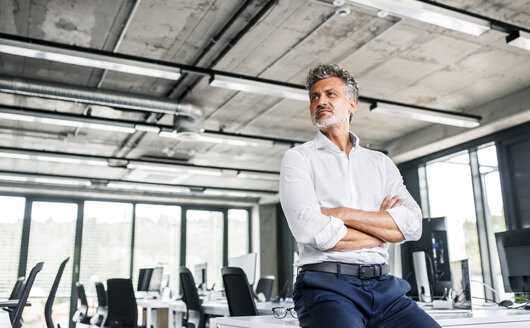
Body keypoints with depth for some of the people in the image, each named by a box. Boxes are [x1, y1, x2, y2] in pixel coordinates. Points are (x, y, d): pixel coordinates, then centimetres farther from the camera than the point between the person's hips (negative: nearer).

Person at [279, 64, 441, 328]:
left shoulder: (380, 162, 16)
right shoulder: (298, 159, 5)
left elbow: (413, 225, 2)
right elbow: (312, 232, -11)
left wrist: (342, 214, -9)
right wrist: (384, 228, 1)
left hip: (383, 285, 4)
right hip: (327, 286, -4)